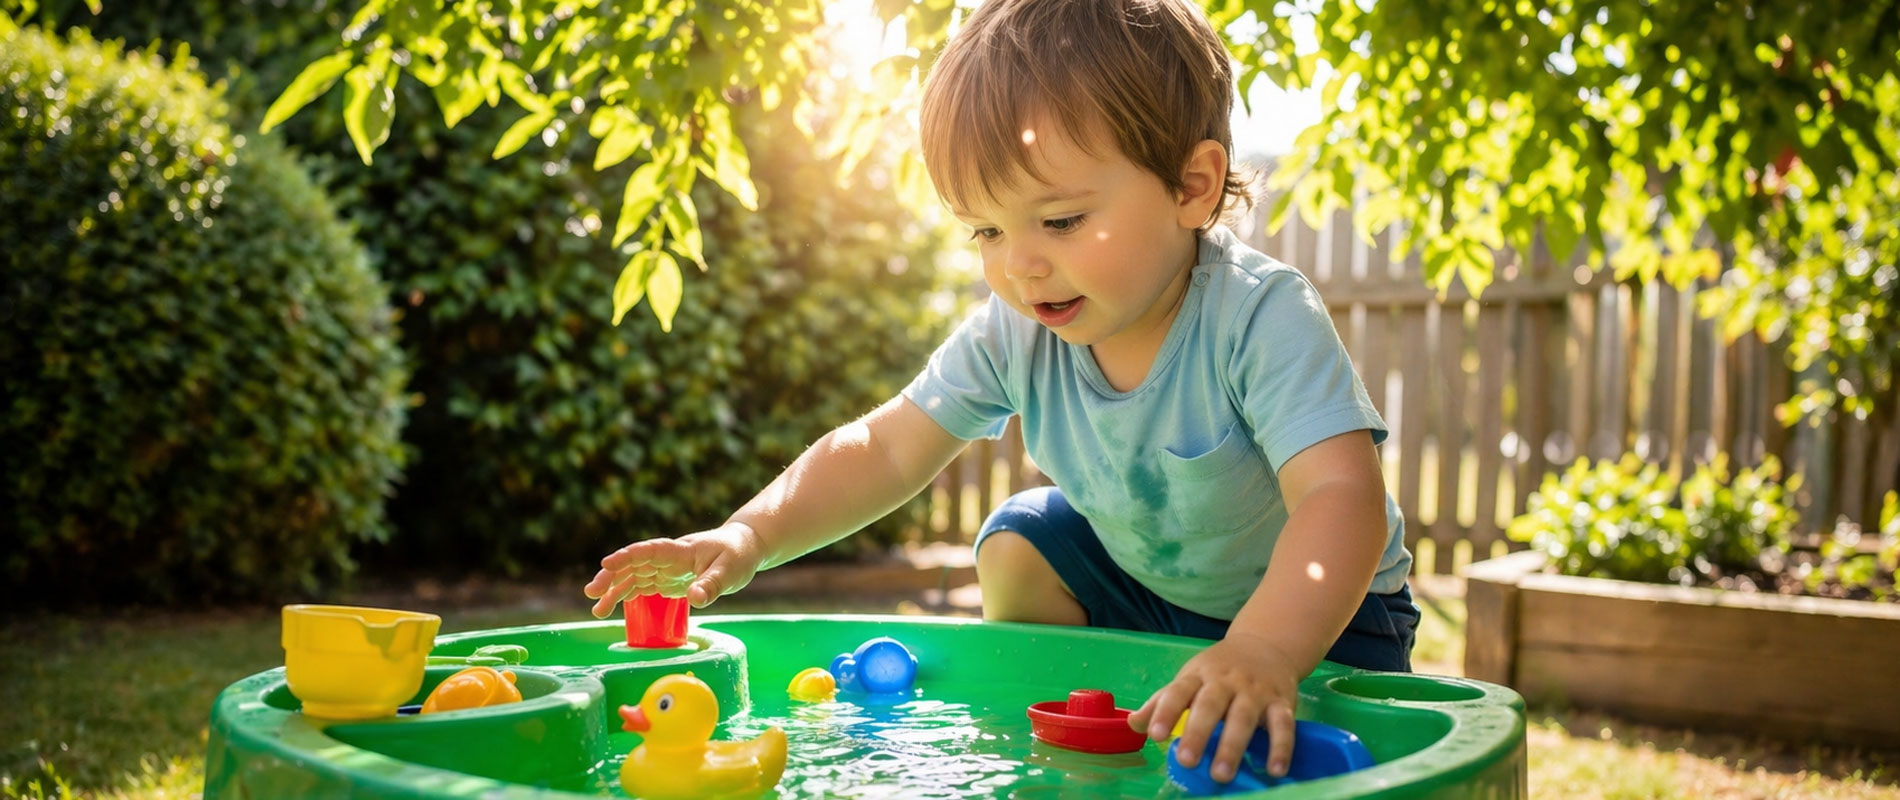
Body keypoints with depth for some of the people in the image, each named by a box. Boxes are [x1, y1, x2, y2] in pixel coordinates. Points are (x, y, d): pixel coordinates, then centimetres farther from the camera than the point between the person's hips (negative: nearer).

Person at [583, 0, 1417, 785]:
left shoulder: (1262, 317, -36)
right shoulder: (1013, 333, -18)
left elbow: (1341, 499, -48)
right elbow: (885, 450, -10)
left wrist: (1262, 651, -67)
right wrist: (747, 537, -25)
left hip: (1315, 607, -5)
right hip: (1136, 574, 6)